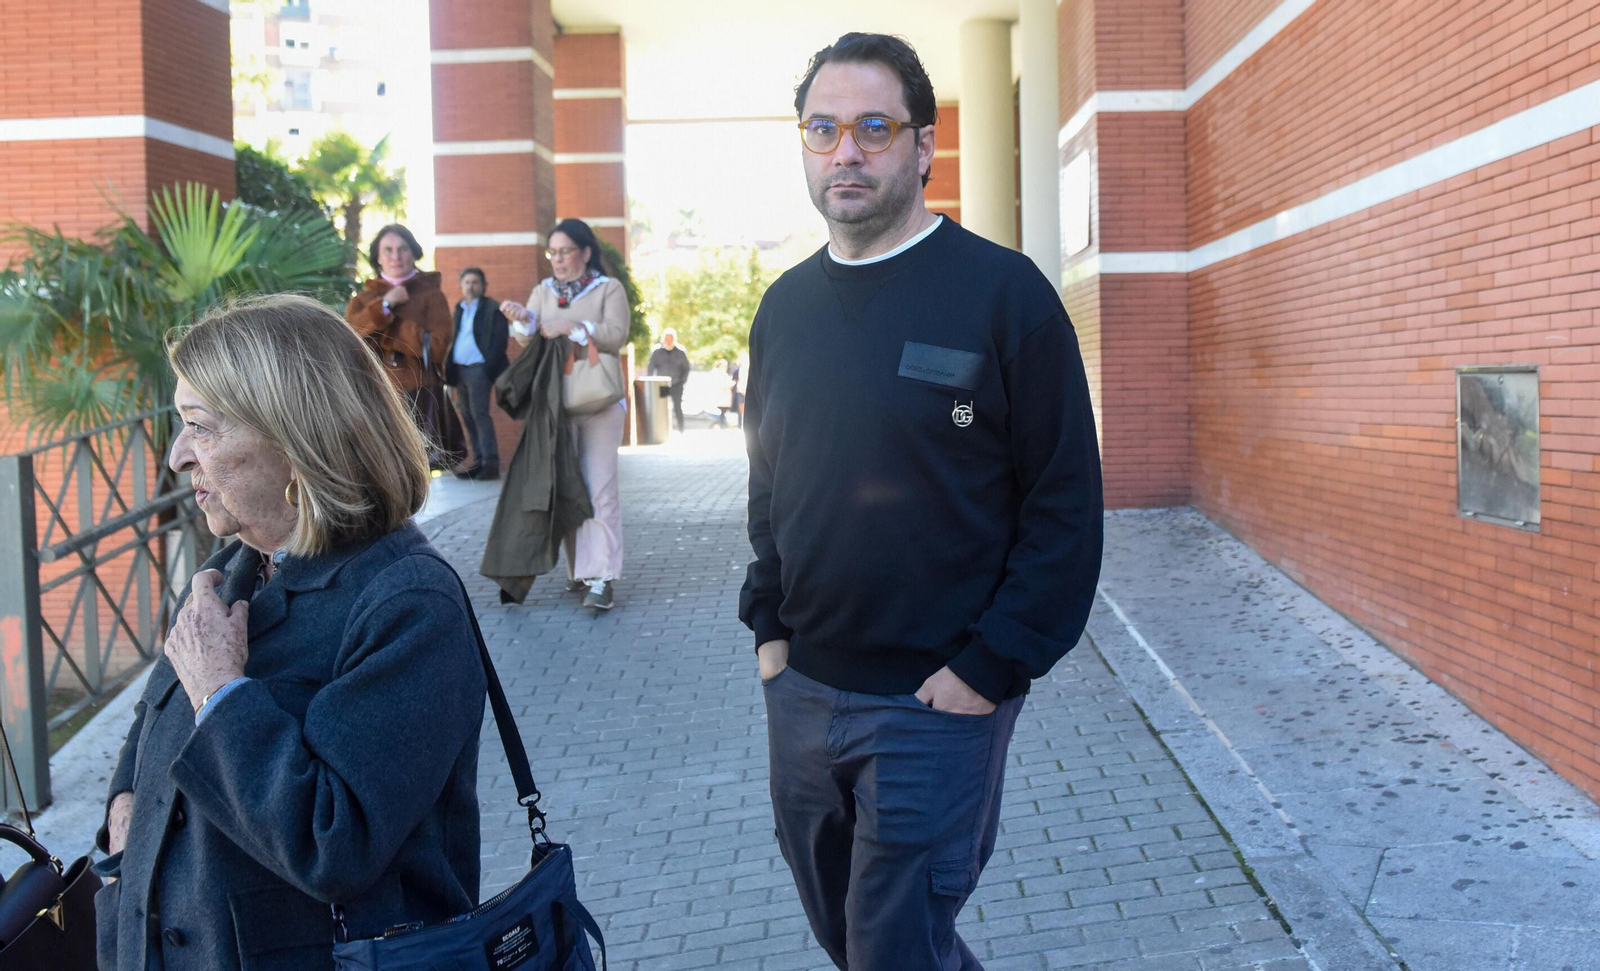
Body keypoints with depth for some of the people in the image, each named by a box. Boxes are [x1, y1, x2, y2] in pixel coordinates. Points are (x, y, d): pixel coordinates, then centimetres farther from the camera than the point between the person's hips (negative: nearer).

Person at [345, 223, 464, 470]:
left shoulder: (431, 294, 6)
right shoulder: (363, 299, 16)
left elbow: (437, 346, -8)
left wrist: (382, 331, -5)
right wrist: (385, 305, -8)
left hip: (419, 398, -2)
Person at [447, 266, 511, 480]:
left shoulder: (493, 308, -4)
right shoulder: (459, 308, 18)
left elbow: (499, 341, -10)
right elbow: (454, 339, 18)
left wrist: (488, 368, -18)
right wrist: (449, 367, 8)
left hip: (478, 369, -7)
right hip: (459, 369, 7)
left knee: (480, 414, -12)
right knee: (467, 417, 8)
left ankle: (491, 464, -11)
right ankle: (478, 461, 13)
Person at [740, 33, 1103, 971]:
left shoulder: (1003, 293, -11)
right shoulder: (787, 306, 7)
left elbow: (1064, 504, -12)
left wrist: (993, 667, -16)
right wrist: (769, 623, 8)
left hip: (937, 701, -6)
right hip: (801, 687, 6)